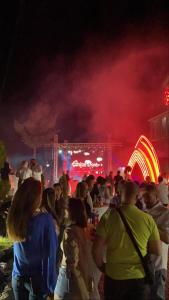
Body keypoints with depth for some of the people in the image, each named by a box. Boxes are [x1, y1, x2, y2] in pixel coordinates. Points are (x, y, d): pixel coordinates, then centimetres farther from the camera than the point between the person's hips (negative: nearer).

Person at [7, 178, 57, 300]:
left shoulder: (14, 217, -8)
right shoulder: (45, 219, -22)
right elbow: (50, 253, -17)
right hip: (37, 278, -4)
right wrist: (50, 285, -10)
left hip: (17, 276, 4)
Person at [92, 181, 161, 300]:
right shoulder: (148, 219, -11)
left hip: (114, 275, 0)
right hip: (139, 276, 0)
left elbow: (97, 249, -12)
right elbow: (157, 252, -1)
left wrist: (101, 266, 7)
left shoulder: (109, 216, -14)